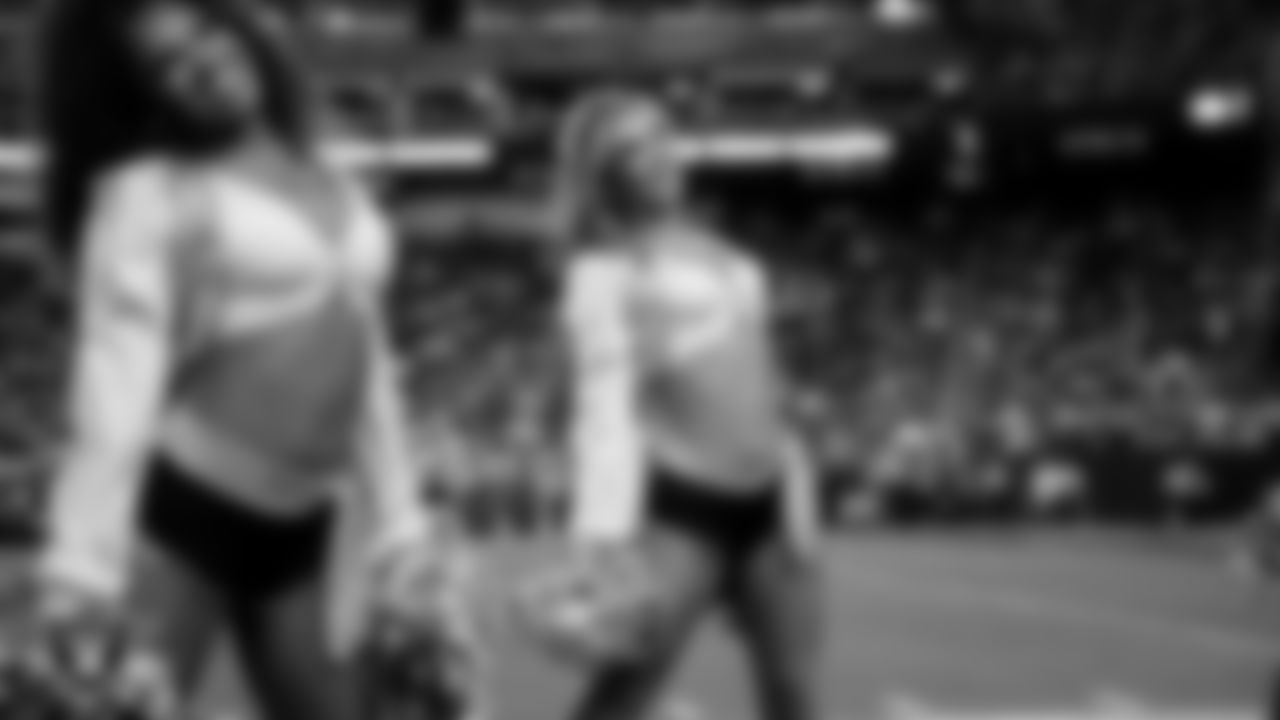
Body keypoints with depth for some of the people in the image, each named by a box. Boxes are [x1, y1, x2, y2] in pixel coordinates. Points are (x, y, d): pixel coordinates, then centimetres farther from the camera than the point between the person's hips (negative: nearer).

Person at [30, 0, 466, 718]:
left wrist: (398, 515, 16)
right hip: (178, 503, -6)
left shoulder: (325, 184, 13)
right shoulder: (144, 192, -6)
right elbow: (116, 370, -14)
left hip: (300, 524, 6)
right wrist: (82, 563, -21)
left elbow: (366, 360, 18)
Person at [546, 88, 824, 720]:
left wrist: (795, 489, 16)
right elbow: (605, 397, -16)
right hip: (681, 507, -7)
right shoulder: (605, 271, -5)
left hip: (763, 501, 7)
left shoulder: (713, 252, 17)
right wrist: (604, 525, -26)